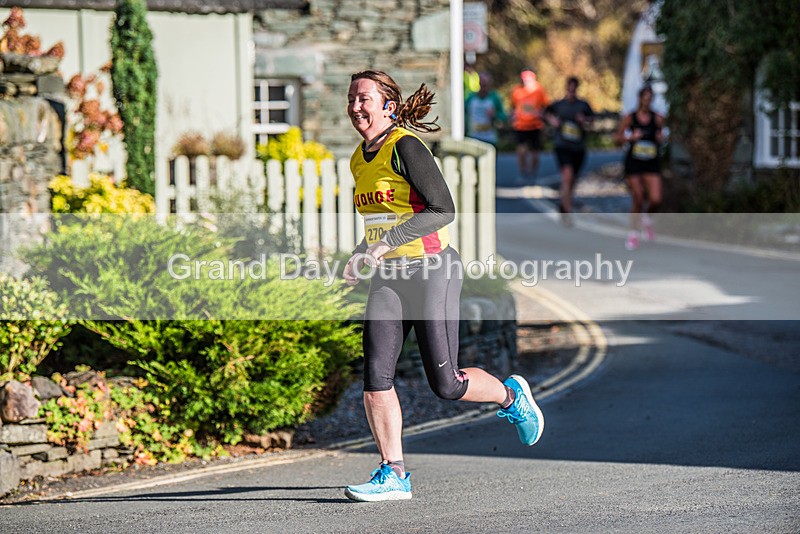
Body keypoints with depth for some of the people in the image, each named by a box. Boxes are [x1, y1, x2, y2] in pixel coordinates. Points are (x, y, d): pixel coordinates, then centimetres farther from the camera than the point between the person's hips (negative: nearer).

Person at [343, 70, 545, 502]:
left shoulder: (405, 147, -13)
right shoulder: (359, 160, 12)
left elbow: (443, 209, -19)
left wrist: (386, 243, -22)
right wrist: (360, 256, 11)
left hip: (431, 270, -7)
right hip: (387, 278, 7)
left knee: (445, 384, -4)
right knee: (375, 374, -8)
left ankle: (512, 397, 25)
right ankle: (393, 474, -2)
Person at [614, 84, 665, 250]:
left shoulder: (657, 119, 2)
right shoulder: (630, 118, -3)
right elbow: (617, 139, 2)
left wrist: (661, 139, -6)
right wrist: (630, 137, -15)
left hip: (652, 163, 1)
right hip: (634, 163, -1)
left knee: (656, 200, -11)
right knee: (637, 200, -2)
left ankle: (647, 218, 23)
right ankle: (634, 232, 18)